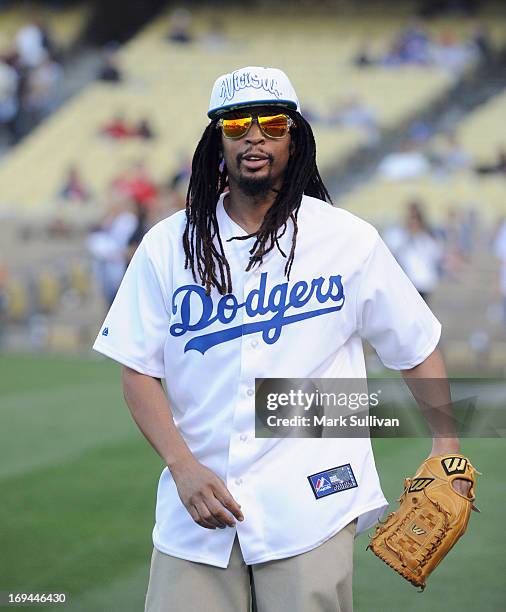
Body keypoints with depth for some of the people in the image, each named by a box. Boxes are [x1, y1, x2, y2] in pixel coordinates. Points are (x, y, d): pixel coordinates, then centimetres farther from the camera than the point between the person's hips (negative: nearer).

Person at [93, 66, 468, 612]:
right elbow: (138, 370, 4)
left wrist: (445, 445, 3)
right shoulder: (168, 245, 5)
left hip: (312, 502, -1)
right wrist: (183, 467, -8)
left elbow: (417, 347, 11)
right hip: (197, 505, 1)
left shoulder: (350, 239, 4)